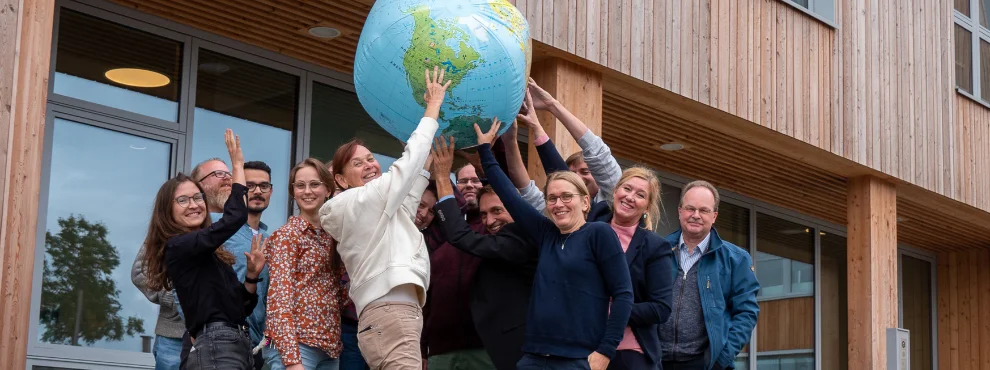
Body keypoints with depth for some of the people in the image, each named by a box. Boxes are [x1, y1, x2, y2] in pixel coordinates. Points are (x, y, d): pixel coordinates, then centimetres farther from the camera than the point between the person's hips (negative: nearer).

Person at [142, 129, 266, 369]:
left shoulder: (207, 252, 19)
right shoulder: (178, 246, -6)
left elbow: (241, 307, 20)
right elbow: (235, 218, -19)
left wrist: (251, 275, 5)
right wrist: (237, 166, -8)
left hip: (236, 346, 9)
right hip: (216, 349, -9)